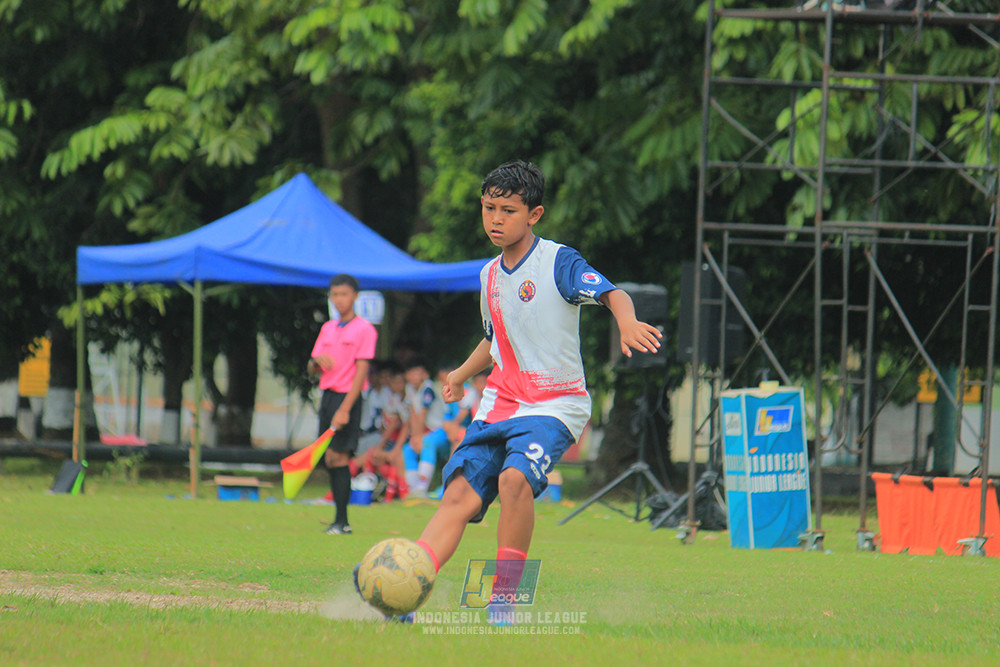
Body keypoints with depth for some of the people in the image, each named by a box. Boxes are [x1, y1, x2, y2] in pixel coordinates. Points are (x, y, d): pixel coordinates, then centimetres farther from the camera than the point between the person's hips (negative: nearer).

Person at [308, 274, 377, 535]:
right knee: (330, 459, 4)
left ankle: (341, 521, -11)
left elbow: (361, 372, -12)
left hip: (348, 397, -7)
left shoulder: (364, 329, -6)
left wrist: (345, 409, -19)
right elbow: (312, 370, 18)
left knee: (337, 457, -13)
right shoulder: (327, 329, 15)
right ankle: (340, 521, 8)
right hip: (327, 395, 7)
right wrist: (316, 361, -8)